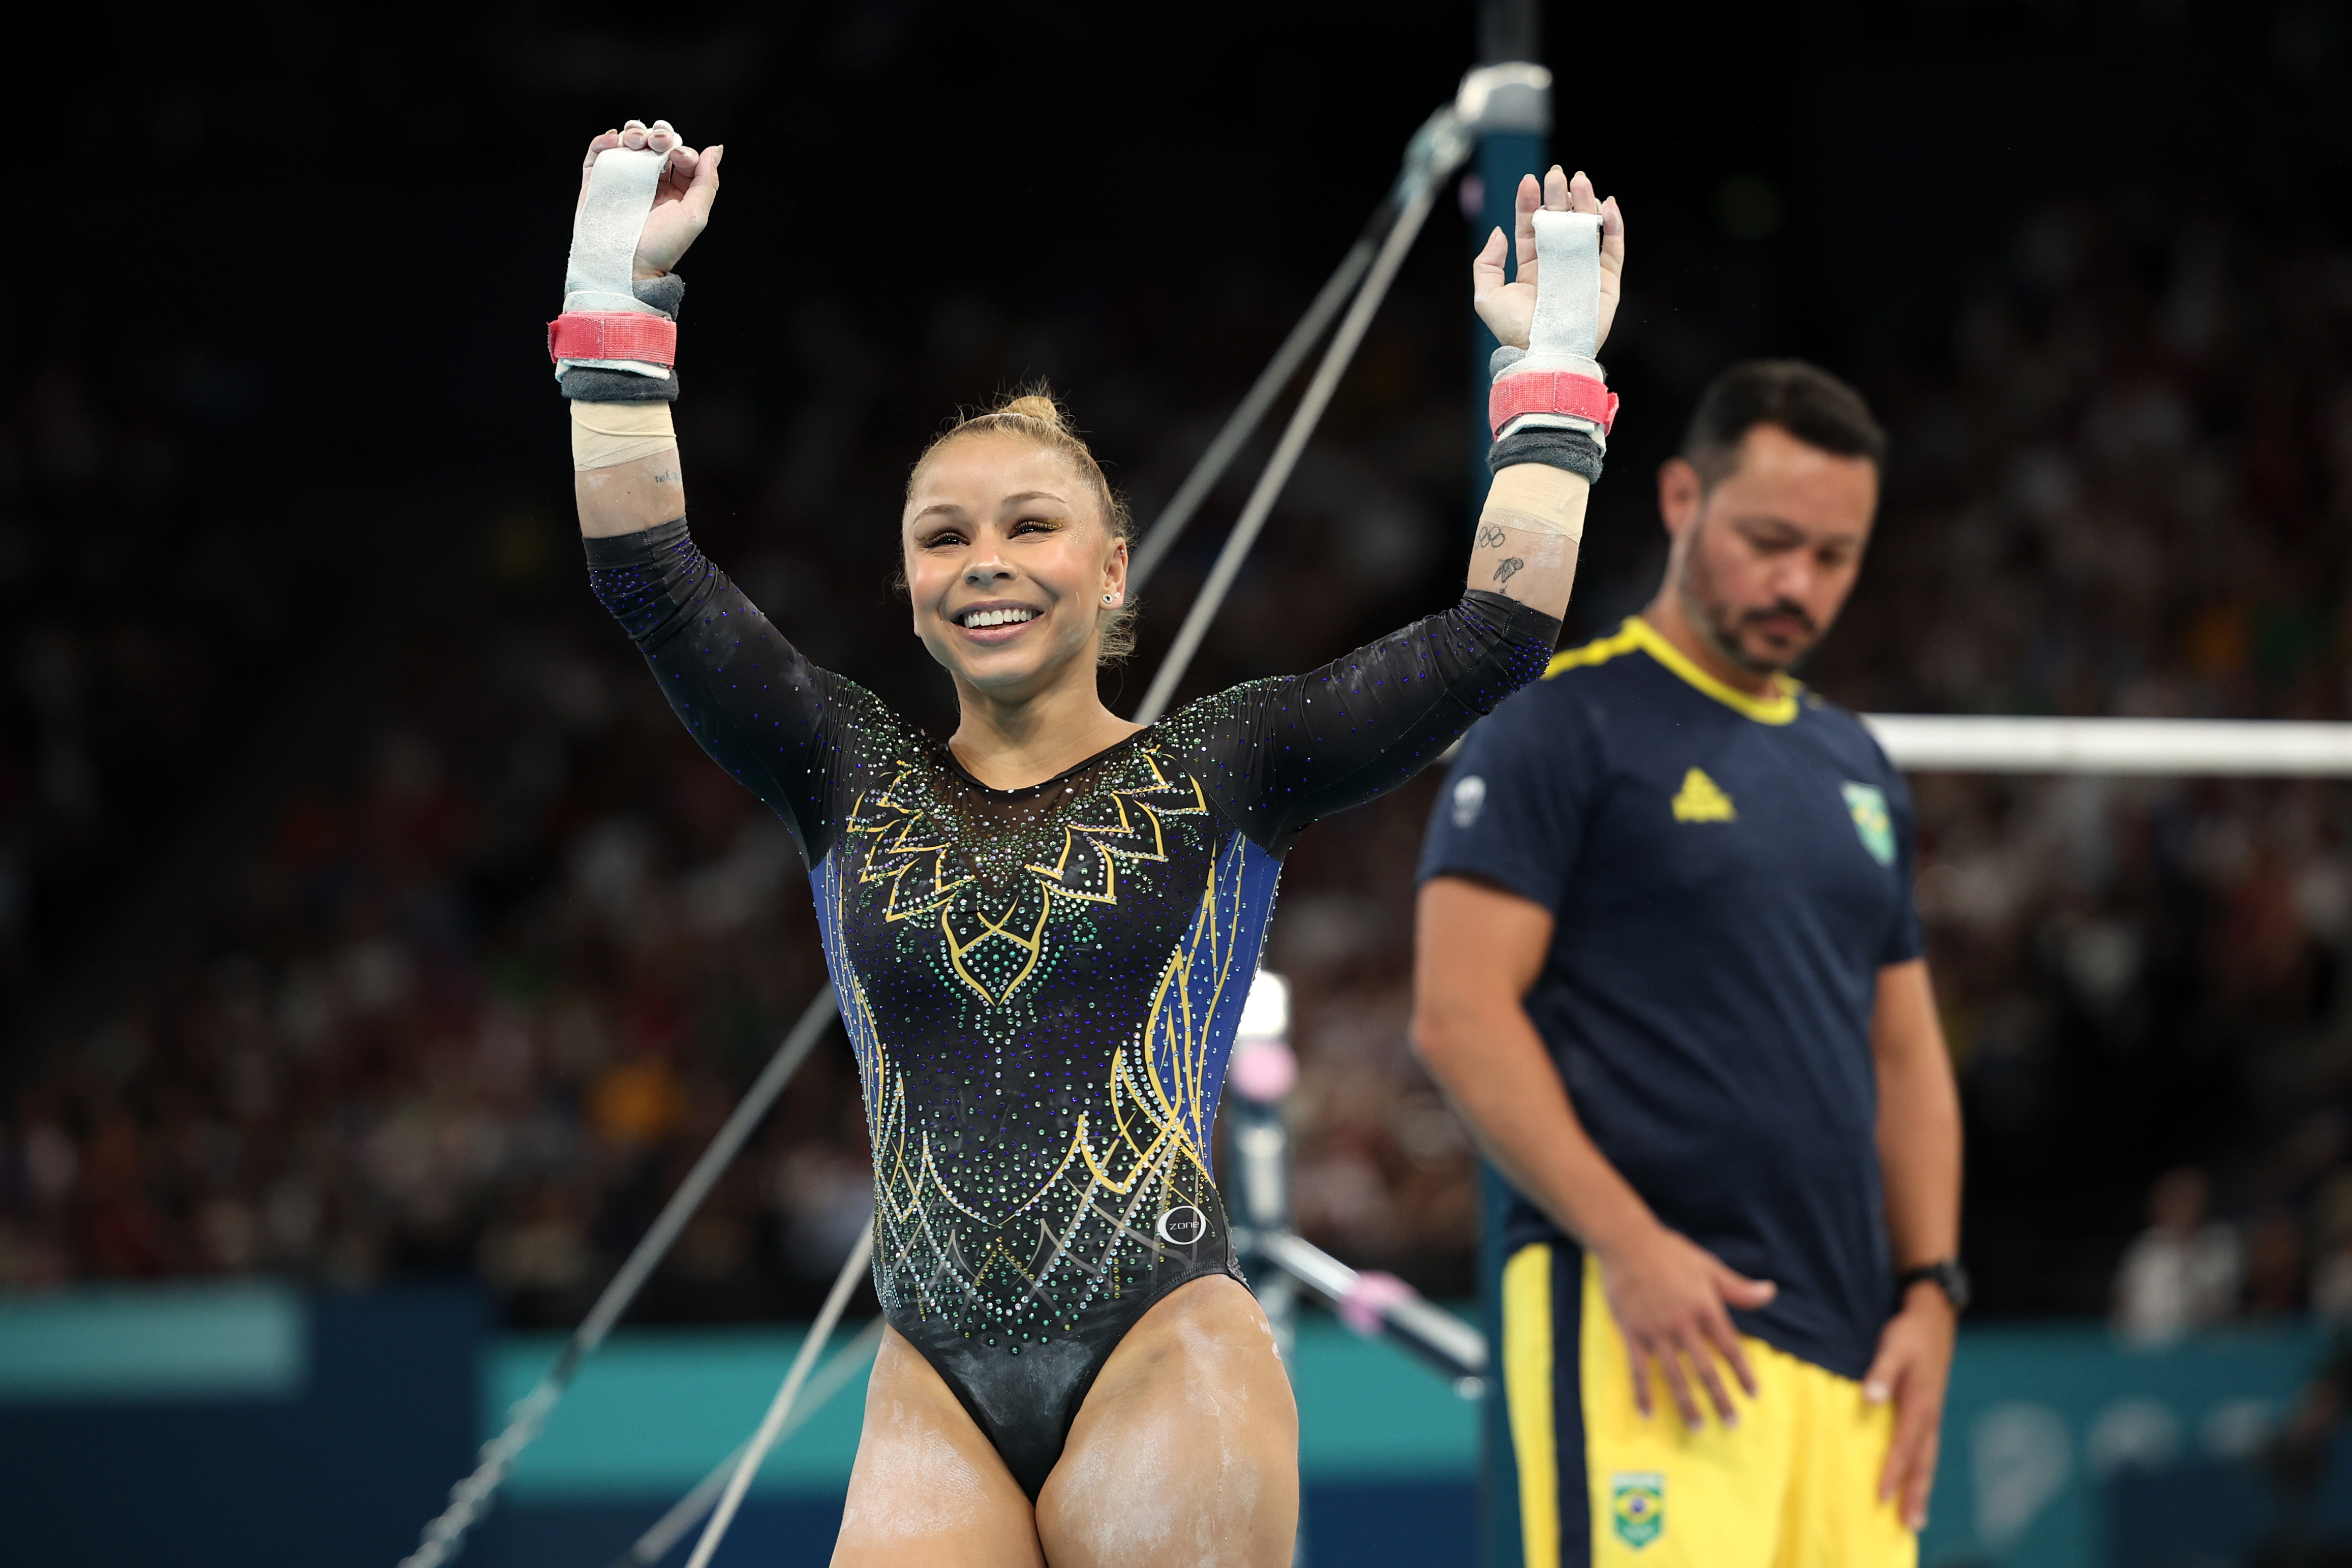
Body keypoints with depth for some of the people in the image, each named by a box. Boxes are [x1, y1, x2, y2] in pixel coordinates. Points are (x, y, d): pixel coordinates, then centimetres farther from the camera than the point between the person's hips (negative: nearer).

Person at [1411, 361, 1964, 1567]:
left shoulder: (1855, 768, 22)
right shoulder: (1563, 724, 0)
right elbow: (1458, 1015, -8)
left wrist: (1929, 1290, 12)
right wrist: (1629, 1244, -16)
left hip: (1847, 1349, 7)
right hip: (1642, 1324, -7)